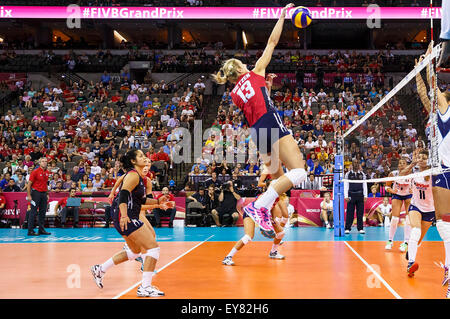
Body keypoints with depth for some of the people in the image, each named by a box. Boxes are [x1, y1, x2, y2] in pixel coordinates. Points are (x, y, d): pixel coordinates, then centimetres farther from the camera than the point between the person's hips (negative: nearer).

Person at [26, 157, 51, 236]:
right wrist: (29, 195, -14)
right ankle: (30, 231, -1)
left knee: (43, 212, 8)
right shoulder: (35, 172, -8)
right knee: (33, 212, -4)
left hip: (44, 193, 6)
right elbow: (29, 184, -9)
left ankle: (41, 230, 15)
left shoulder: (47, 172, 10)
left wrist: (47, 194, 15)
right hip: (36, 192, -6)